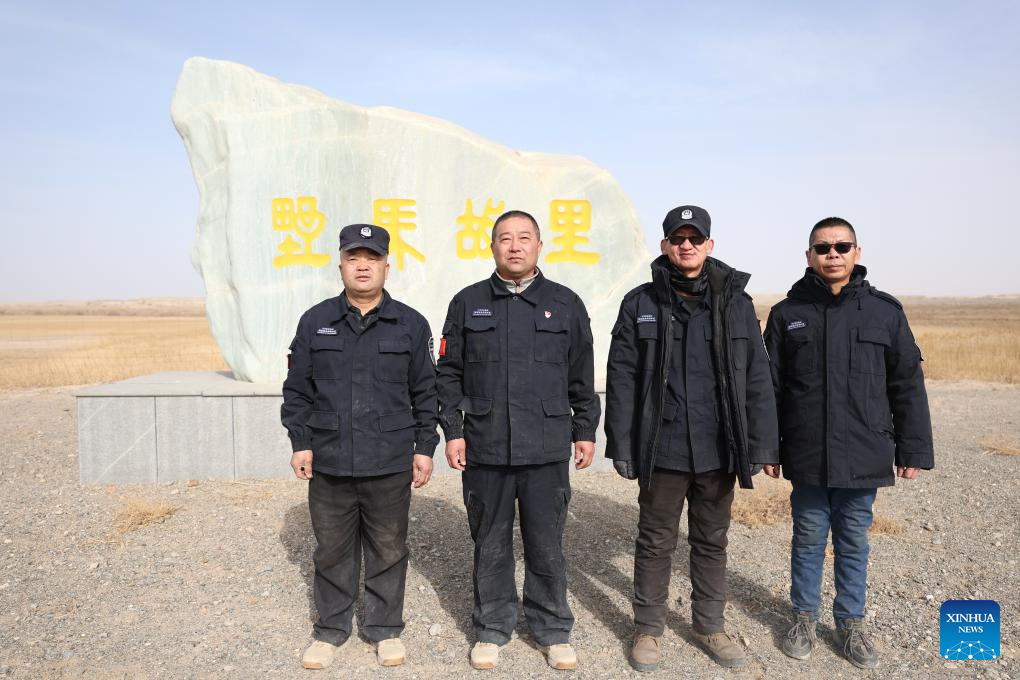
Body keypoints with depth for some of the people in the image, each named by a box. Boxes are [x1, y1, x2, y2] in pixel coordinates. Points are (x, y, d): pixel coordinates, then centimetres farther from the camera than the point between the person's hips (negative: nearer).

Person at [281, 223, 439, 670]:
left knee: (388, 551, 11)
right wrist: (301, 442, 2)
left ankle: (385, 629, 29)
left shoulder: (411, 325, 2)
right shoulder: (315, 322, 4)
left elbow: (425, 393, 5)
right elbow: (296, 389, 8)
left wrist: (425, 448, 2)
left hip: (390, 465, -1)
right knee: (332, 550, 13)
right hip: (329, 464, 1)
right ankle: (330, 629, 31)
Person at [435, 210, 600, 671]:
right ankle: (492, 629, 29)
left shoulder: (566, 304, 6)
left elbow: (582, 378, 10)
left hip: (547, 451, 0)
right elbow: (449, 374, 7)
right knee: (490, 546, 12)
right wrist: (453, 431, 1)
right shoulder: (468, 303, 6)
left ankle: (553, 631, 28)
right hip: (484, 449, 1)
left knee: (546, 546, 9)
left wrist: (585, 431, 9)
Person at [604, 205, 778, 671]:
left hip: (718, 450, 2)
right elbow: (621, 379, -2)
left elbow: (756, 378, 2)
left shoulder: (735, 302, 2)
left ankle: (710, 625, 34)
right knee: (655, 542, 11)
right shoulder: (640, 304, -1)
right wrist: (622, 445, -6)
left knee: (712, 542, 17)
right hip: (662, 450, -1)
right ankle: (648, 628, 28)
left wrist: (761, 443, -2)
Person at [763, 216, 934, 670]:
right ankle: (805, 618, 30)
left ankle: (851, 623, 30)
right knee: (808, 540, 12)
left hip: (864, 458, 0)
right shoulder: (787, 314, 1)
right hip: (806, 458, 0)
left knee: (854, 543, 13)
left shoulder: (885, 312, 1)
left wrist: (913, 450, 1)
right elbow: (769, 388, 2)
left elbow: (908, 386, 3)